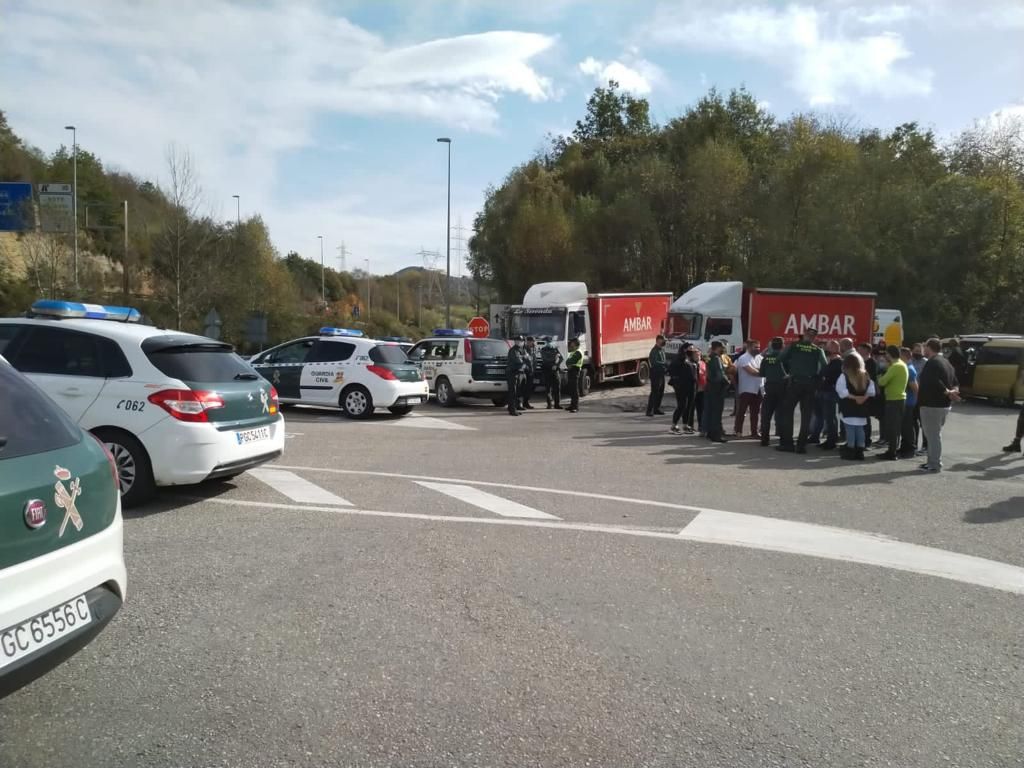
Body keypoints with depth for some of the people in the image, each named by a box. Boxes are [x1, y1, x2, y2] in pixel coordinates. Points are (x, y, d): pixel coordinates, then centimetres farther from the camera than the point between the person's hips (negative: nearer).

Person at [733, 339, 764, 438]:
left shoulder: (759, 358, 14)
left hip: (758, 389, 6)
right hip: (746, 389, -6)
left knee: (755, 412, 9)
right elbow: (752, 372, -19)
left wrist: (757, 369, -15)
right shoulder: (743, 358, -9)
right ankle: (738, 430, 10)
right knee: (741, 411, 1)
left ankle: (754, 432, 14)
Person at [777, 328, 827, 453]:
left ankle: (786, 443, 1)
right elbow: (824, 366, -5)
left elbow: (782, 359, -3)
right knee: (806, 414, 6)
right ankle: (801, 445, 4)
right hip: (810, 383, 1)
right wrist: (817, 377, 8)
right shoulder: (818, 350, 6)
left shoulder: (793, 346, 4)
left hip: (795, 381, -1)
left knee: (788, 411, 6)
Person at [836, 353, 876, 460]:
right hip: (862, 408, 5)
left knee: (850, 429, -1)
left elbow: (842, 391, -17)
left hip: (849, 408, -5)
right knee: (860, 429, 10)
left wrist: (853, 397, -11)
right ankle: (859, 451, 11)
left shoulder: (844, 376, -10)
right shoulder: (865, 376, 6)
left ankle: (850, 451, 2)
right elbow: (871, 391, 4)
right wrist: (864, 397, -3)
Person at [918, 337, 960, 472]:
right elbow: (955, 382, 15)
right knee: (935, 434, 18)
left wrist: (947, 392, -21)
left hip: (932, 405, -10)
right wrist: (953, 391, -4)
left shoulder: (932, 363, -16)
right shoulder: (946, 362, 17)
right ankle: (933, 461, 24)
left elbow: (934, 382, -30)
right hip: (944, 404, 10)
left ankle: (934, 465, -1)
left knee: (932, 435, -4)